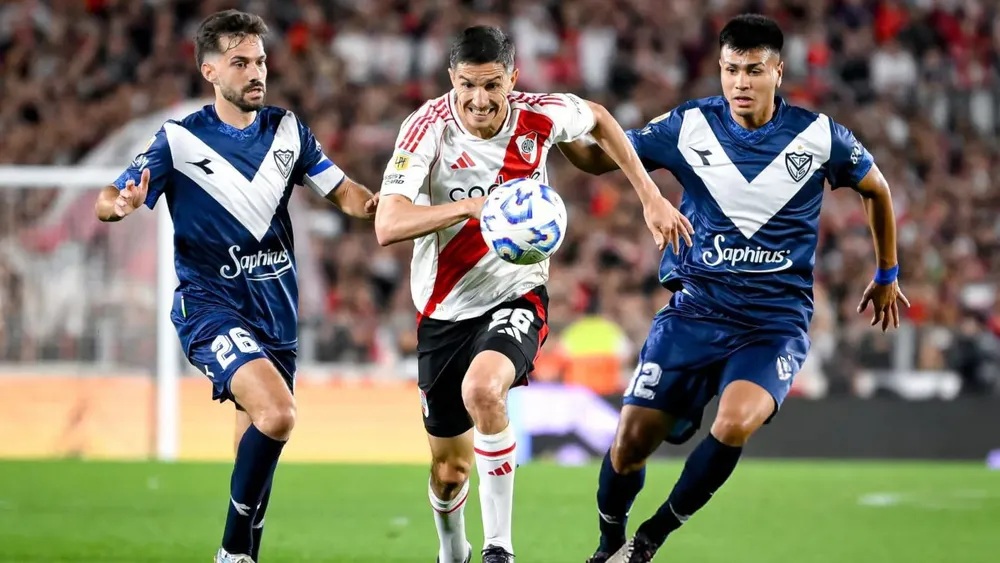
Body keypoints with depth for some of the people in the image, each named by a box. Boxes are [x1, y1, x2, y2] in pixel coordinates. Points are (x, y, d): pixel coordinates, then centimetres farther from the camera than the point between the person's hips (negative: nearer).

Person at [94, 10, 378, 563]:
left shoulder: (287, 129, 7)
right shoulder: (179, 139, -6)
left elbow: (344, 192, 10)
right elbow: (107, 201, -7)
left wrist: (375, 203, -13)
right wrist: (121, 204, -31)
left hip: (275, 306, 6)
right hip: (210, 305, -5)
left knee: (257, 437, 11)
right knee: (277, 413, -25)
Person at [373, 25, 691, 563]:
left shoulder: (539, 116, -12)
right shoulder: (428, 128, -19)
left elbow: (599, 119, 13)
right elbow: (388, 225, -31)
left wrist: (651, 197, 9)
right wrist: (471, 206, -44)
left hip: (516, 297, -1)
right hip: (444, 311, 1)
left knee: (482, 388, -34)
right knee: (449, 469, 9)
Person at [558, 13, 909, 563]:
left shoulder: (819, 136, -5)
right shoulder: (688, 127, -4)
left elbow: (876, 190, 14)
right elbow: (597, 157, 4)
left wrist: (886, 275, 24)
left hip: (776, 321, -1)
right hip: (694, 309, 2)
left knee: (735, 423, -30)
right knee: (631, 442, -6)